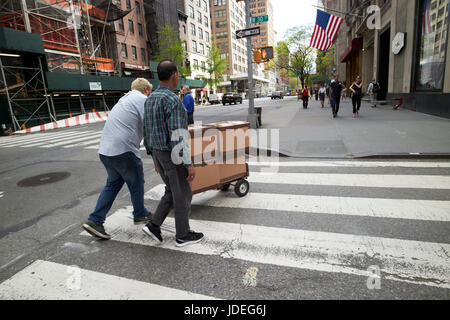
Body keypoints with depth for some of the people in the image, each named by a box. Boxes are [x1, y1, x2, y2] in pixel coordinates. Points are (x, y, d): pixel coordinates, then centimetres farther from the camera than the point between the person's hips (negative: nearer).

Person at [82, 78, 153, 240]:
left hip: (104, 149, 9)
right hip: (123, 150, -8)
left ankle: (94, 220, 15)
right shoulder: (143, 100, -5)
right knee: (136, 183, 12)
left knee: (113, 184, 19)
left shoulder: (124, 99, 24)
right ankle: (140, 214, 30)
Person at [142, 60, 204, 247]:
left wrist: (155, 157, 23)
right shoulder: (173, 101, -20)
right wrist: (189, 164, -19)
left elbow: (148, 131, 15)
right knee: (183, 195, 7)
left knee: (172, 192, 21)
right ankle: (183, 235, 21)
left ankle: (154, 226, 18)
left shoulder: (151, 99, 10)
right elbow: (179, 136, -25)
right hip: (173, 156, -8)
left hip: (159, 154, 9)